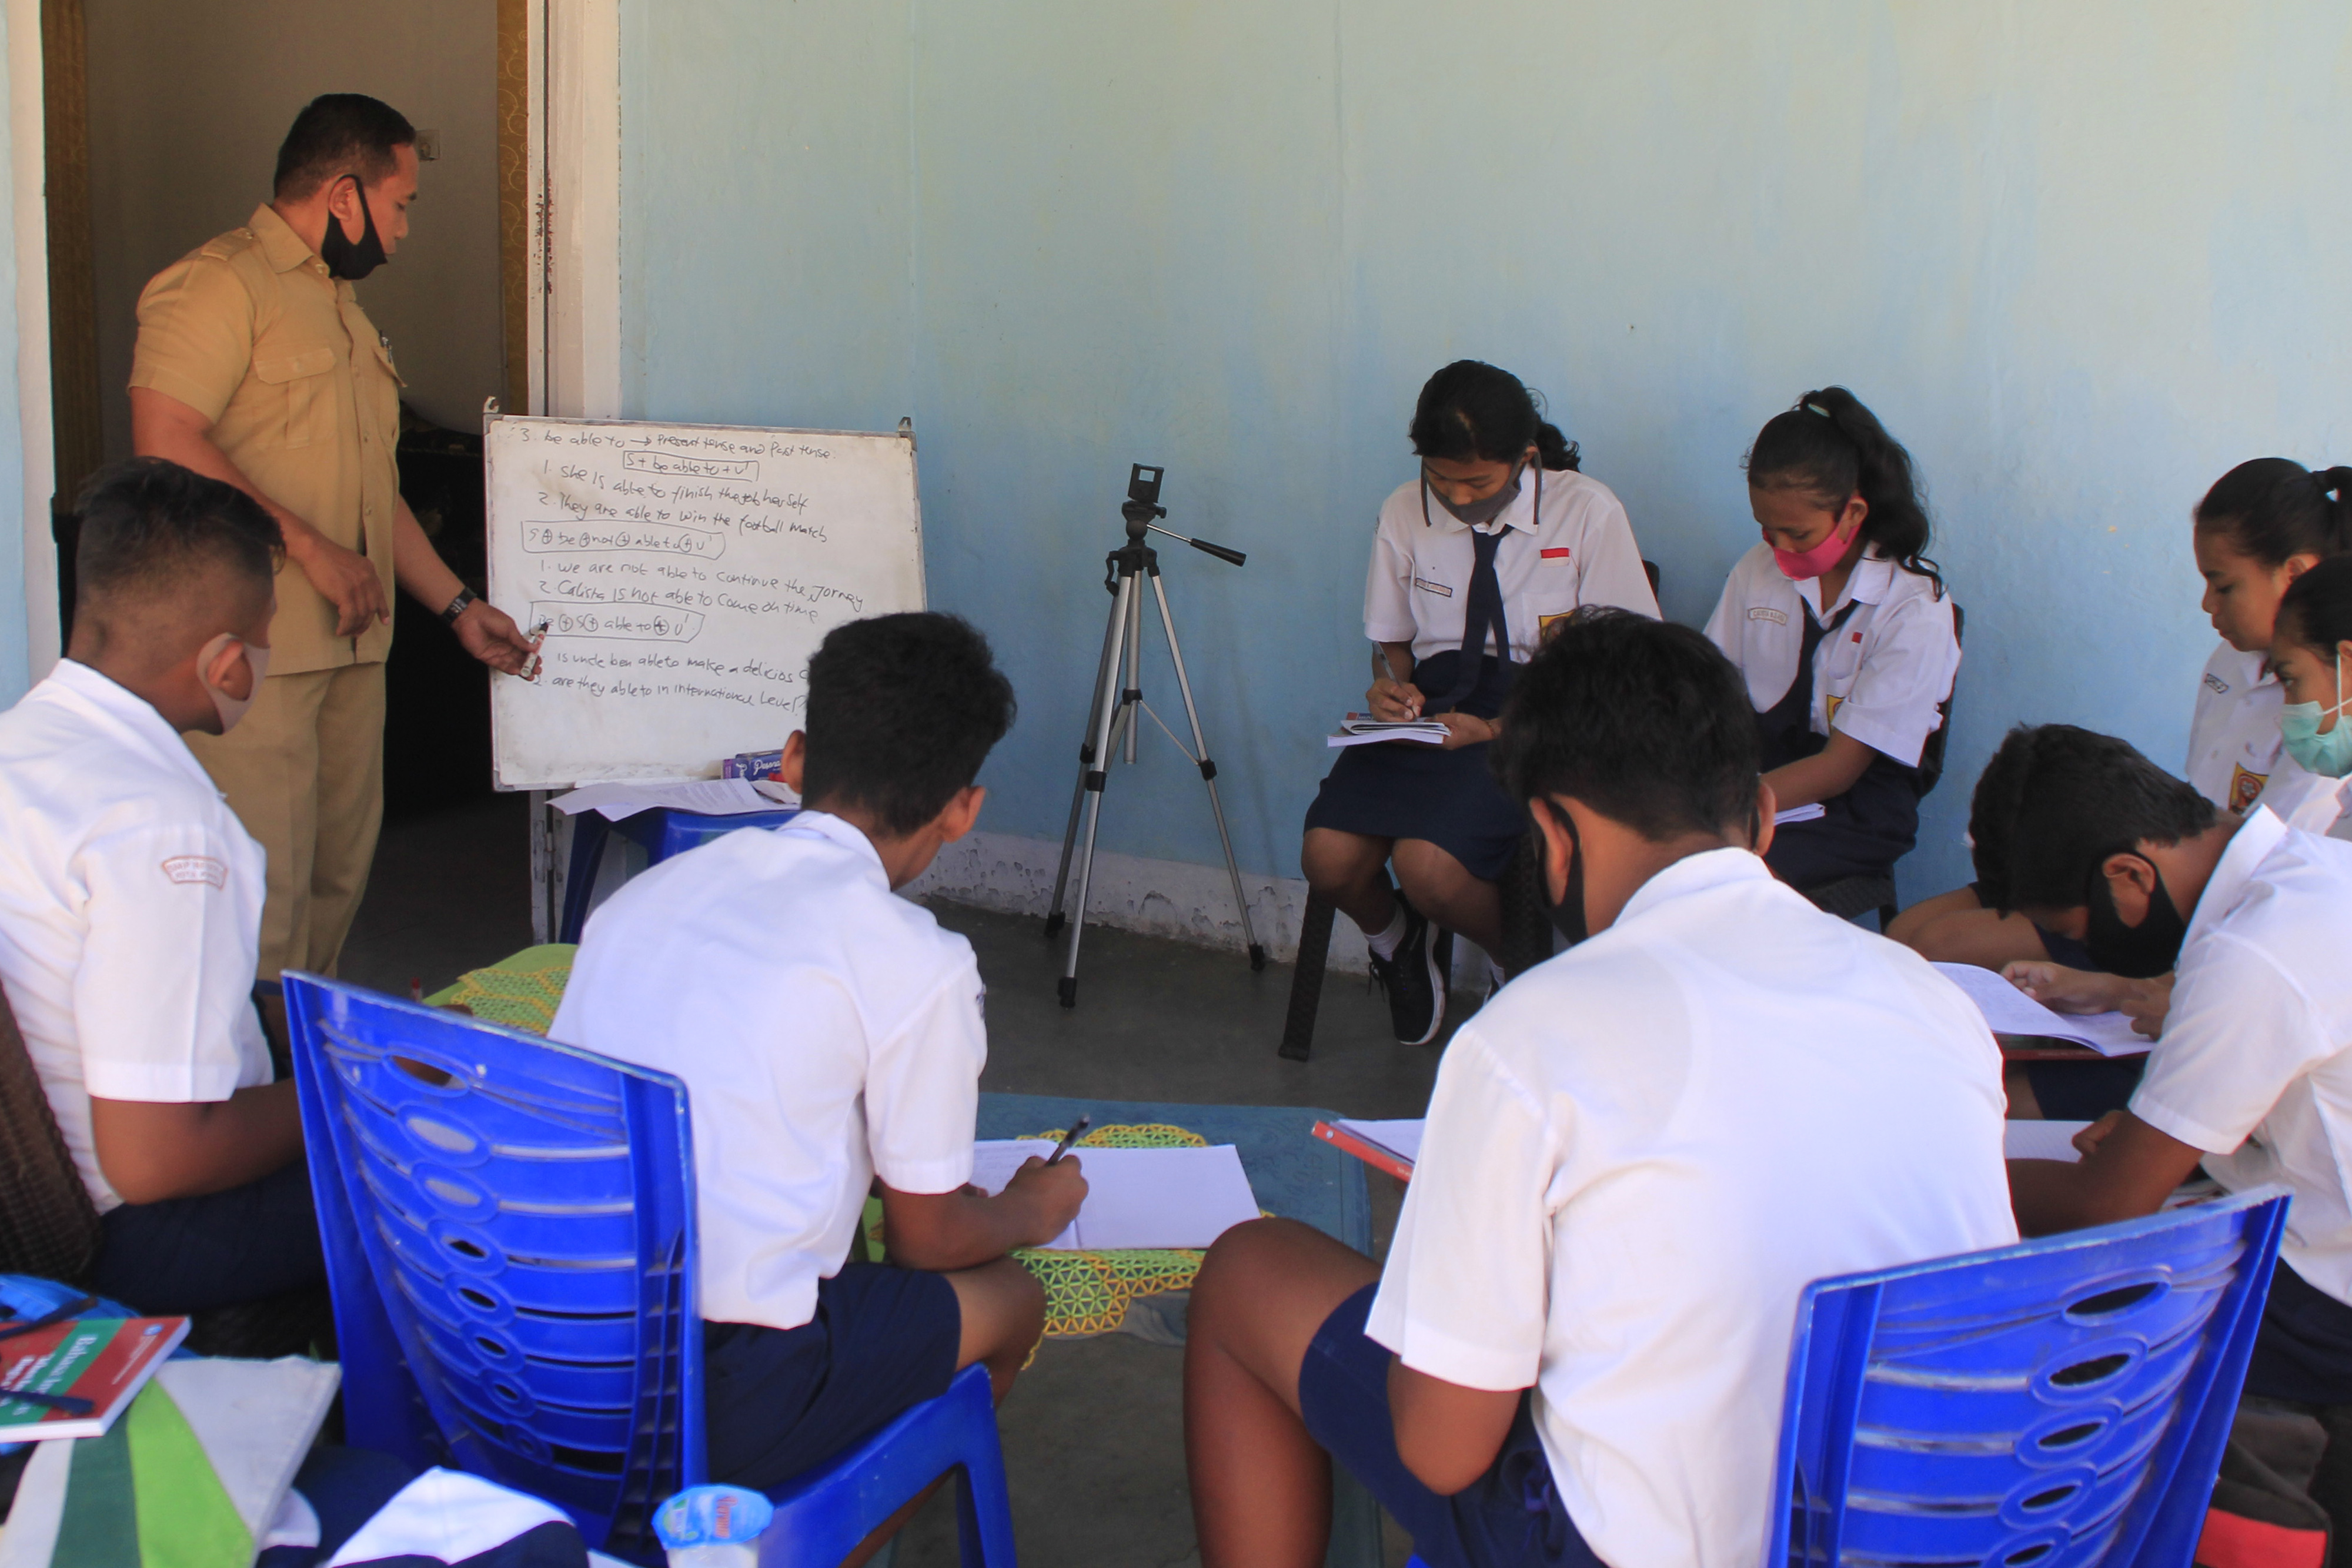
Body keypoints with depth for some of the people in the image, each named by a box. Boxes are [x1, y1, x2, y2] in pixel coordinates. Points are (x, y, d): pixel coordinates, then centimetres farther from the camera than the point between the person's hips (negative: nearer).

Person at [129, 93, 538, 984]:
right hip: (255, 647, -9)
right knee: (263, 894, -10)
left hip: (352, 643, 9)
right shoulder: (221, 284, -8)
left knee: (338, 875, 12)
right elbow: (166, 442, -21)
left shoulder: (345, 311, 23)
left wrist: (458, 606, 24)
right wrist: (310, 548, -19)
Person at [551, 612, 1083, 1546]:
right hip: (715, 1407, -6)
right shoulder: (915, 965, -8)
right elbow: (927, 1237, 3)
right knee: (1004, 1298, 17)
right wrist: (1030, 1212, 28)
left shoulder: (645, 894, 10)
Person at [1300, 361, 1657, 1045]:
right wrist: (1390, 684, -9)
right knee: (1329, 861, -20)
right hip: (1431, 711, 4)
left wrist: (1494, 730, -17)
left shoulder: (1588, 512, -8)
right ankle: (1394, 941, 19)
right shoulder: (1404, 513, 4)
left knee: (1427, 867, -29)